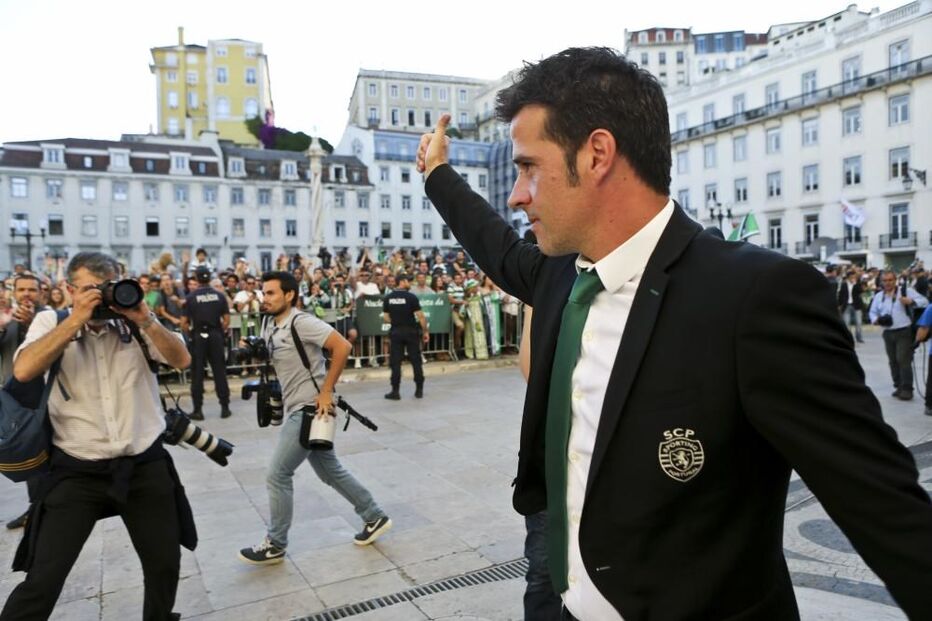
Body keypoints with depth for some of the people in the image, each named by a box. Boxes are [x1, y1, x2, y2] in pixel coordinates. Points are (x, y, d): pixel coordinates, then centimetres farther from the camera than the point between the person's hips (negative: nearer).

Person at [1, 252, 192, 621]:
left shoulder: (134, 319, 1)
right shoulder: (51, 321, -1)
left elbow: (182, 360, -8)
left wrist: (145, 320, -19)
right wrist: (77, 319, -21)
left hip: (146, 465, 2)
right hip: (77, 471, -2)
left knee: (165, 565, 13)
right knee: (43, 581, -1)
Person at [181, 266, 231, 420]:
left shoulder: (191, 297, -4)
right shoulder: (220, 296, 1)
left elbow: (184, 324, -6)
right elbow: (226, 320, -1)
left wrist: (190, 332, 12)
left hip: (198, 337, -1)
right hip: (216, 336, 2)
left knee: (197, 373, 5)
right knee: (219, 372, 7)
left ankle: (198, 410, 7)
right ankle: (225, 407, 10)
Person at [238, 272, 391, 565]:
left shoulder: (301, 322, -18)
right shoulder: (268, 325, 9)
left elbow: (343, 346, -24)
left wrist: (326, 391, -22)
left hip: (310, 409, -9)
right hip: (297, 409, 9)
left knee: (277, 475, -3)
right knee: (330, 471, 16)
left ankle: (275, 546, 15)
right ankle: (375, 517, 29)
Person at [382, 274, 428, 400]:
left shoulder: (388, 298, 2)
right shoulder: (411, 297, -10)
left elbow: (385, 318, 4)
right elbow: (420, 316, -12)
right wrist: (425, 331, -3)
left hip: (395, 332, 2)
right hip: (411, 331, -2)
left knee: (395, 362, 5)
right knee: (416, 361, 8)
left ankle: (395, 391, 5)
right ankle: (419, 390, 13)